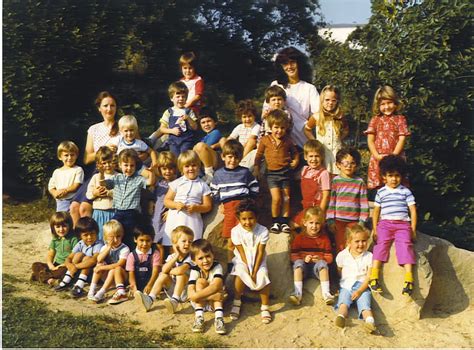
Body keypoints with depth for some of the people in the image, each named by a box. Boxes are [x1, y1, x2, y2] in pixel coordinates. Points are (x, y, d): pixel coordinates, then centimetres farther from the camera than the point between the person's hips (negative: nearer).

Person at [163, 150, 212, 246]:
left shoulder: (202, 185, 6)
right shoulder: (176, 183, 8)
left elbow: (208, 206, 4)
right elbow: (166, 200, 8)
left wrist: (196, 208, -13)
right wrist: (176, 205, -11)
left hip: (193, 220, -1)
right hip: (175, 219, 1)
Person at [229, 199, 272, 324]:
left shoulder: (263, 231, -15)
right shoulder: (236, 231, -15)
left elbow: (260, 253, -13)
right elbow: (242, 253, -13)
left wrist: (255, 272, -18)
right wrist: (249, 272, -18)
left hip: (258, 261, 0)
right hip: (242, 261, 0)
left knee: (263, 277, -26)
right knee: (241, 275, -30)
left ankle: (265, 307, -7)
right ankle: (237, 302, -5)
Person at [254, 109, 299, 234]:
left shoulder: (287, 141, 4)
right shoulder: (265, 140, -2)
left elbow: (294, 152, 21)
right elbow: (259, 155, 7)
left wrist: (295, 161, 5)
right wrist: (256, 168, 4)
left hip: (285, 172, 3)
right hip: (272, 172, -2)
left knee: (286, 197, 5)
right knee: (276, 198, -12)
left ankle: (284, 222, 15)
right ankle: (275, 222, 5)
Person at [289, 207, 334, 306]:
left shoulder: (324, 238, 8)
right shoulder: (299, 238, 6)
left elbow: (329, 257, 4)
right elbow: (293, 255, 1)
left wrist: (320, 259, -17)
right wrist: (304, 259, -18)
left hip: (317, 266, 0)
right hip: (303, 267, 0)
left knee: (322, 263, -32)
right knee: (298, 262, -32)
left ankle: (325, 292, -34)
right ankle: (298, 293, -40)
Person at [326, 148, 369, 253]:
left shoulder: (360, 182, 2)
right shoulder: (335, 181, 2)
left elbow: (364, 204, 2)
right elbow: (331, 202, 1)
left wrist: (362, 221, -2)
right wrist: (330, 220, -3)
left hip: (354, 221, 0)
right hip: (338, 220, 0)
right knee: (340, 247, 6)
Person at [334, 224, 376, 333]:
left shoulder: (369, 256, 7)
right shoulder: (342, 255, 10)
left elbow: (368, 277, 0)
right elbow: (338, 272, 21)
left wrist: (359, 291, -12)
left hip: (362, 287, -1)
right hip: (346, 287, 1)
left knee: (365, 304, -29)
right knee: (343, 301, -30)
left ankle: (370, 320, -56)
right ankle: (341, 316, -59)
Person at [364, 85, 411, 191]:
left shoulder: (400, 119, 7)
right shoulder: (375, 120, 11)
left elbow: (402, 139, 0)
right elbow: (370, 140, 5)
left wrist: (393, 155, -12)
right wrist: (377, 156, -9)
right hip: (377, 160, 1)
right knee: (377, 189, 0)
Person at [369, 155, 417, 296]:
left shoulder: (406, 192, 9)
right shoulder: (381, 192, 12)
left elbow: (413, 210, 8)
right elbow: (376, 211, 16)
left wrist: (413, 229, 3)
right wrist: (375, 228, 7)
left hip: (403, 224, -1)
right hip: (384, 224, 1)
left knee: (405, 246, -18)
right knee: (381, 245, -16)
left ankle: (408, 279, -23)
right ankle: (374, 277, -23)